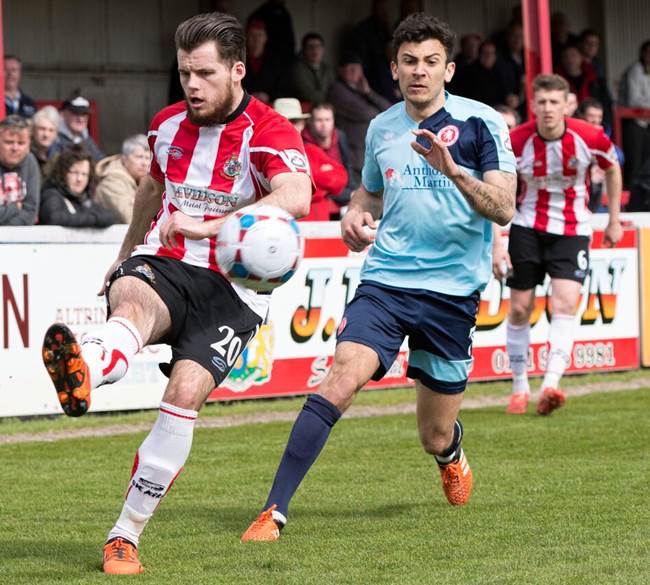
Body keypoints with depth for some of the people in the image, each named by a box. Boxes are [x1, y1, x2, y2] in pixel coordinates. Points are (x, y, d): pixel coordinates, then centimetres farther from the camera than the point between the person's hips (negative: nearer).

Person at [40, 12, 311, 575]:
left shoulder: (269, 132, -10)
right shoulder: (168, 124, 10)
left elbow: (295, 198, -31)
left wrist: (209, 227, -39)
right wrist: (127, 251, 44)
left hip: (232, 288, -2)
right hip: (162, 266, 2)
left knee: (187, 392, -23)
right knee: (133, 305, -35)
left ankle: (126, 535, -12)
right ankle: (82, 372, -75)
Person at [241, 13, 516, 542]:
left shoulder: (480, 122, -5)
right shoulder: (382, 127, 8)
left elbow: (504, 209, -13)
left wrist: (453, 171, -29)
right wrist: (355, 217, 4)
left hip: (453, 293, -2)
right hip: (385, 280, 2)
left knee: (436, 438, 8)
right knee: (340, 382, -22)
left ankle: (451, 453, 48)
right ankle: (274, 512, -21)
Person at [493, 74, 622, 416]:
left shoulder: (589, 138, -14)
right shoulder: (517, 142, -15)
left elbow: (612, 167, 8)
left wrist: (614, 220, 10)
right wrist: (496, 244, -15)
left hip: (572, 230, -1)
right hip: (528, 227, 1)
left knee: (565, 304, -18)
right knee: (520, 308, 3)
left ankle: (550, 386, -25)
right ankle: (520, 388, 18)